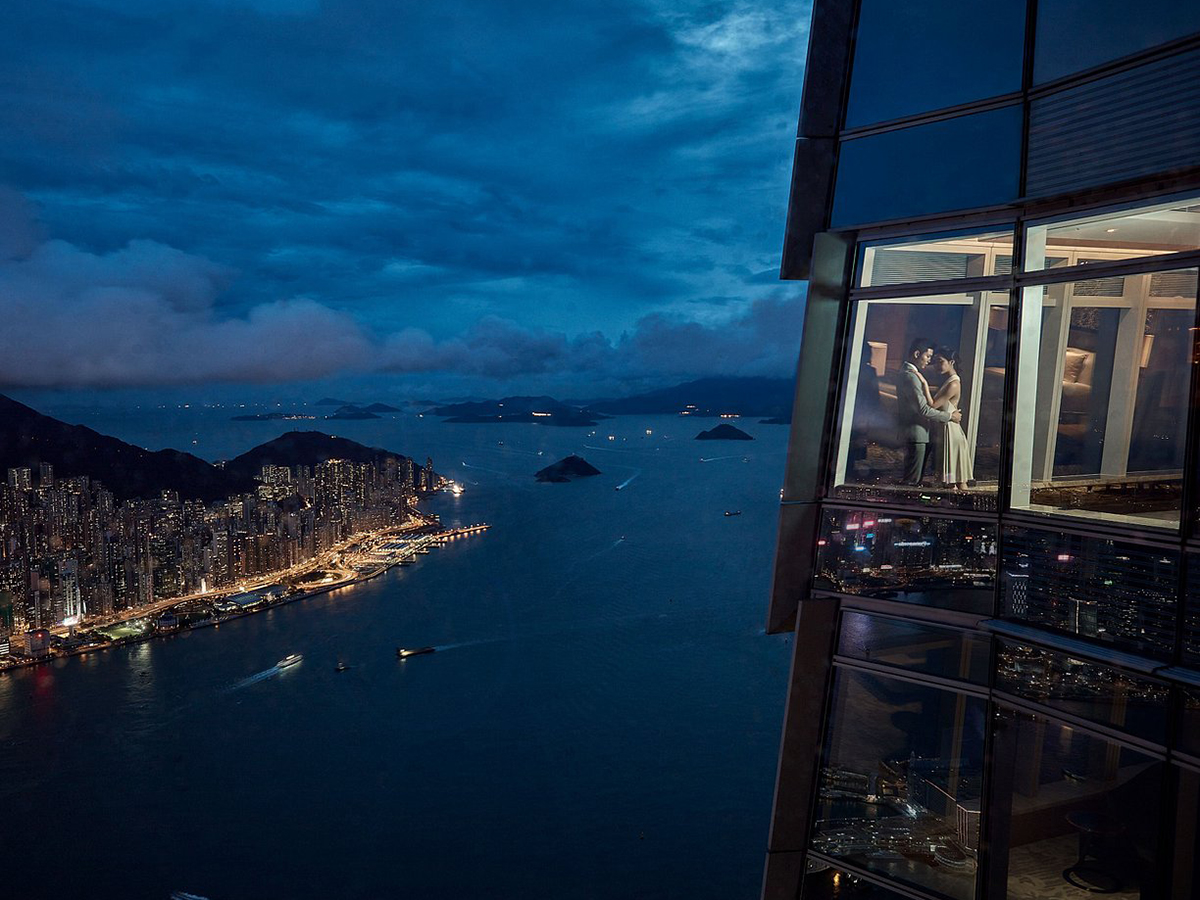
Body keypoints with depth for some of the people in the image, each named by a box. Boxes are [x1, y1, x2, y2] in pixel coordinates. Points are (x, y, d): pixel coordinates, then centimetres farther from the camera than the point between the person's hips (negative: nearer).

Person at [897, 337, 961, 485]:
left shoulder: (906, 372, 16)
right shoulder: (910, 376, -18)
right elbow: (923, 409, -20)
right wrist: (949, 416, -10)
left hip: (915, 434, 11)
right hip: (915, 434, -11)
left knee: (914, 480, 14)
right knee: (912, 480, -8)